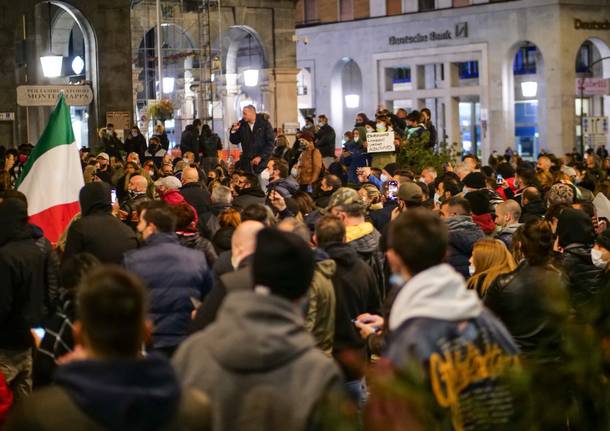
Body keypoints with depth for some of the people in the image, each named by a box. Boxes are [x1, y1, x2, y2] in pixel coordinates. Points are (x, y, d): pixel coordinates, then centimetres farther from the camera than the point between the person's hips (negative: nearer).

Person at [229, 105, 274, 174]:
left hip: (262, 161, -3)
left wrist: (260, 157, -13)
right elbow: (235, 141, 10)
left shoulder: (264, 124, -4)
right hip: (246, 162, 3)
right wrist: (234, 131, -9)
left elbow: (270, 143, -6)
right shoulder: (242, 125, 5)